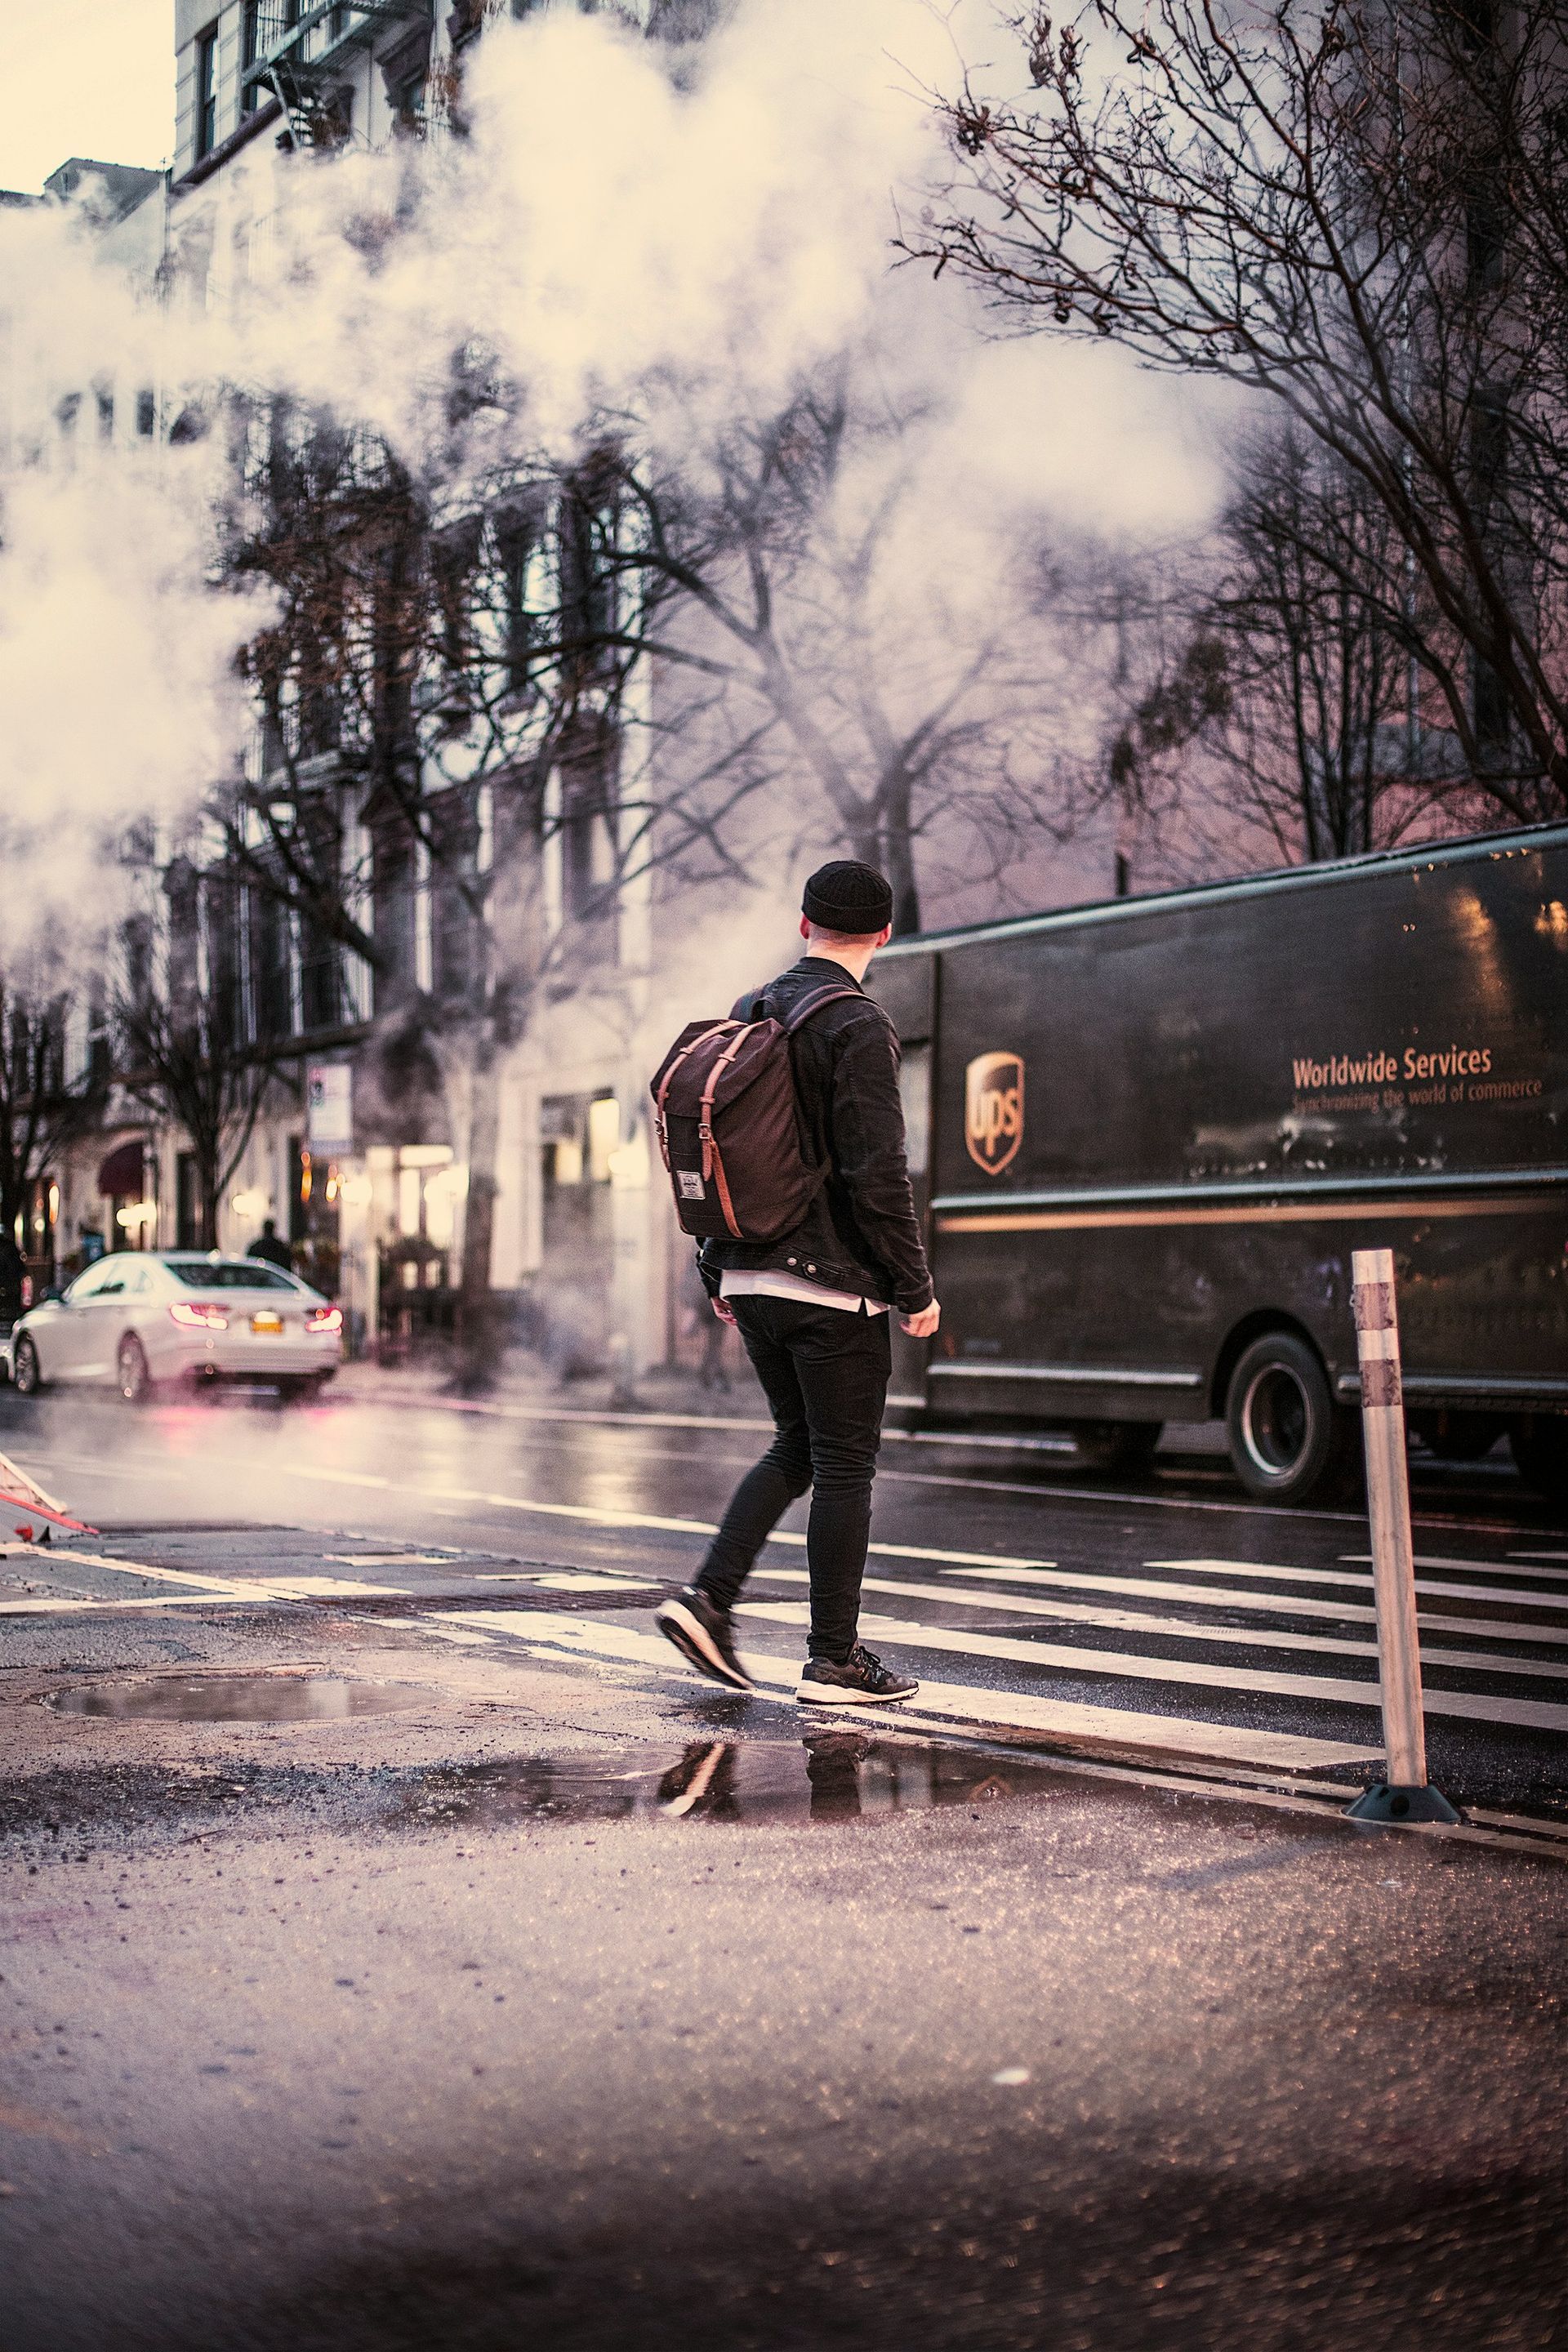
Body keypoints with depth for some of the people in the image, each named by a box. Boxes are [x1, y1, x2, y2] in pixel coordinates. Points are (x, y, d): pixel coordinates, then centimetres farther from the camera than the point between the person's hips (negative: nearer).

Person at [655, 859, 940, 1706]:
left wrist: (719, 1272, 21)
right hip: (834, 1285, -7)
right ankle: (834, 1660, 7)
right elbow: (877, 1174, -18)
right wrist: (916, 1290, -10)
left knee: (797, 1446, 19)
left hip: (753, 1279, 7)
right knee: (844, 1467, 2)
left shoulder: (746, 1016, 10)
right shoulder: (858, 1026, -13)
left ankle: (708, 1597, 7)